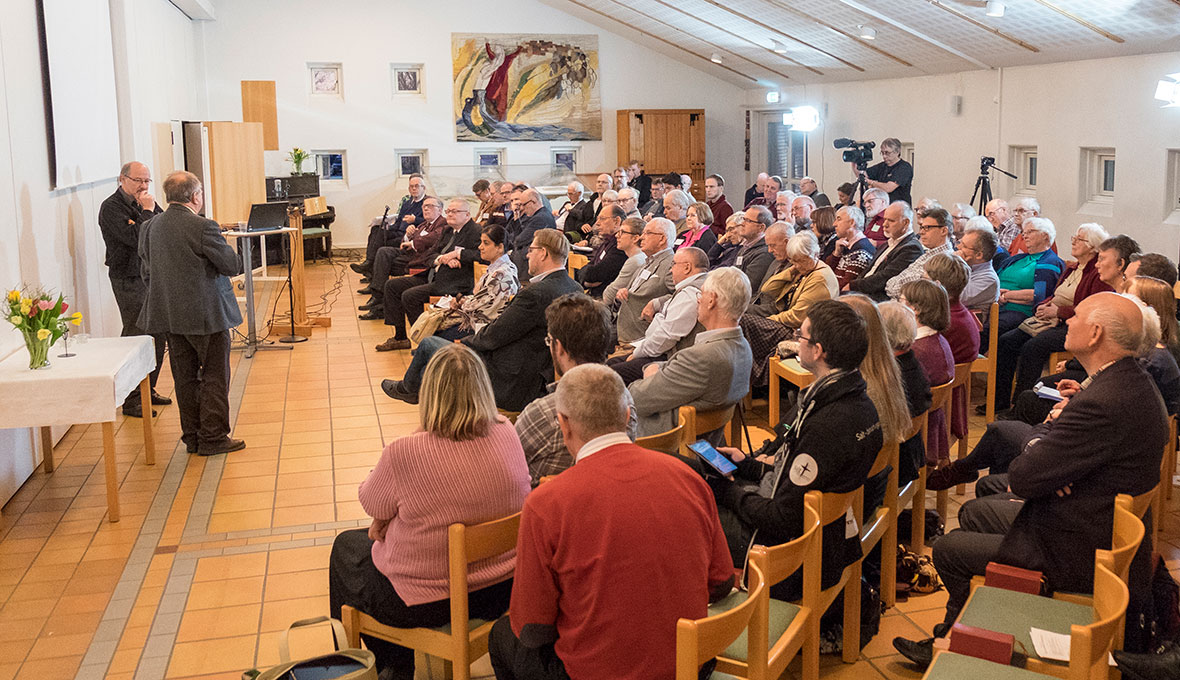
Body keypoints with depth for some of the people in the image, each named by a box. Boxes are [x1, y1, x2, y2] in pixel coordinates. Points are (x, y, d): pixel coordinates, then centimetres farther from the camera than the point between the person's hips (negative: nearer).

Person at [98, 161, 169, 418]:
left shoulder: (145, 203, 13)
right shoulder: (111, 208, -10)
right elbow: (135, 238, -23)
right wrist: (147, 211, -15)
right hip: (129, 282, -8)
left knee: (158, 336, 10)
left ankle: (149, 390, 23)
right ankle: (131, 400, 1)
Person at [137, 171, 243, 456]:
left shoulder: (149, 227, 4)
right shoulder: (203, 228, -18)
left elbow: (145, 271, 12)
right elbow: (232, 265, -13)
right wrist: (236, 253, 8)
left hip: (170, 315, 7)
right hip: (207, 315, -7)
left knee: (185, 377, 14)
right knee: (215, 376, 4)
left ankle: (192, 436, 22)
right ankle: (213, 437, 9)